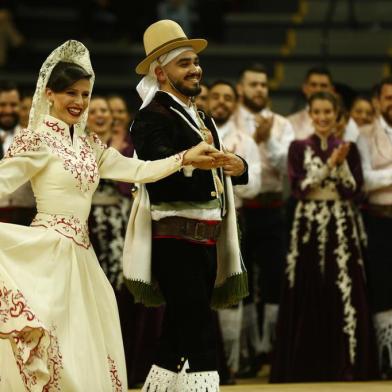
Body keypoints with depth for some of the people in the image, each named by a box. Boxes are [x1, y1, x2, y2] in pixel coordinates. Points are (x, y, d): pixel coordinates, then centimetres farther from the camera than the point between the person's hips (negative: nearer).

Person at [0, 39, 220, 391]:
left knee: (87, 351, 9)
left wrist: (186, 158, 0)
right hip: (49, 252, -8)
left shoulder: (90, 145, 14)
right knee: (54, 351, -9)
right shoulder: (37, 139, -7)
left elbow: (136, 170, 9)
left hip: (81, 253, 8)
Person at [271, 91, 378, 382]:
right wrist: (329, 164, -14)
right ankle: (307, 367, 5)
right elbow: (299, 188, -8)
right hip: (309, 226, -1)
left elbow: (354, 190, -1)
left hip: (342, 227, 1)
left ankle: (345, 366, 3)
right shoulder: (299, 147, 4)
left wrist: (341, 163, -15)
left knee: (343, 293, -3)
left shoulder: (348, 148, 7)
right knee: (308, 297, -1)